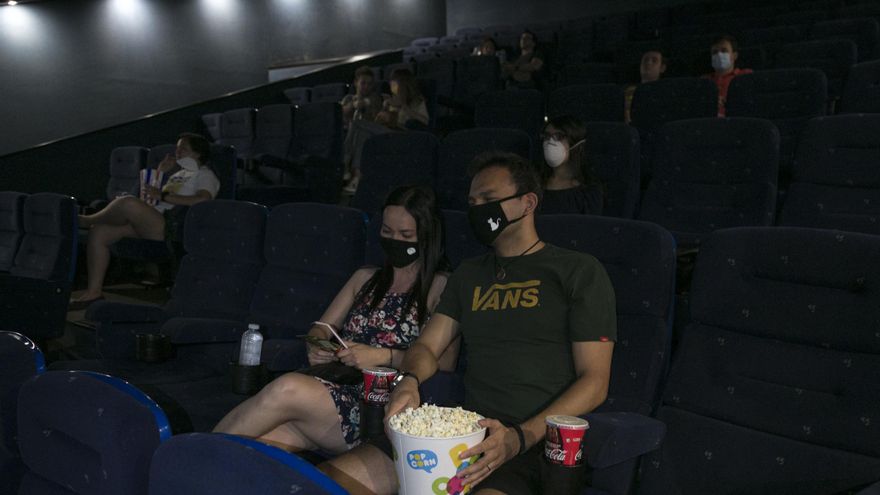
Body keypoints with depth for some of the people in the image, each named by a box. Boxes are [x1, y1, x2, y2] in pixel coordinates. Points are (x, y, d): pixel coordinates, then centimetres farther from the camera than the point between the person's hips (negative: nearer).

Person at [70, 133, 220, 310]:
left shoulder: (205, 175, 5)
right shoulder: (180, 174, 32)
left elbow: (203, 199, -19)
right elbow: (149, 198, 33)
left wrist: (163, 195, -16)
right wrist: (160, 173, 25)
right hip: (149, 224, 9)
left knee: (127, 202, -31)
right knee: (99, 231, -6)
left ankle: (87, 220, -3)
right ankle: (94, 292, -5)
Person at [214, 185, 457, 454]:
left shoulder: (441, 288, 6)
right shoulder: (365, 278, 26)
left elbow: (445, 364, -4)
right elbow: (321, 329, 23)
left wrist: (384, 356, -16)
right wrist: (317, 348, -1)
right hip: (336, 386, 5)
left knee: (288, 389, -30)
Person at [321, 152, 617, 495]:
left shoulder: (579, 271, 4)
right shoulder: (469, 274, 23)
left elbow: (594, 381, -3)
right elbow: (428, 345, 19)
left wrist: (520, 438, -16)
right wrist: (408, 380, -7)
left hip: (538, 439, -4)